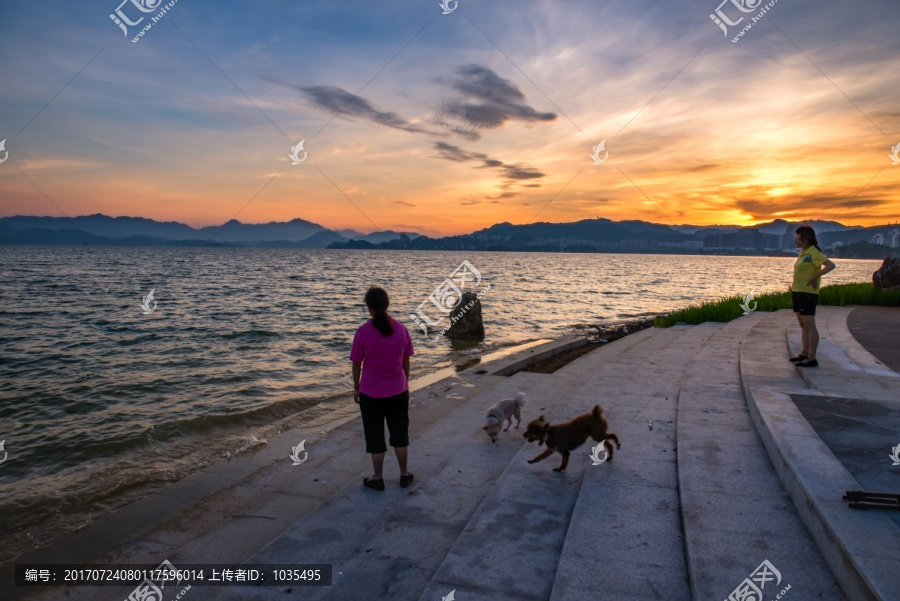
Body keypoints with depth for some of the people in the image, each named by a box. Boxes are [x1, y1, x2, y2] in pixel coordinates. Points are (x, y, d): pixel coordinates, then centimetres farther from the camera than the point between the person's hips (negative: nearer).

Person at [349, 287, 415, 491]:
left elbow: (357, 364, -7)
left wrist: (356, 387, 8)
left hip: (371, 393, -3)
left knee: (375, 436, 12)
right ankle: (404, 475, 30)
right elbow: (406, 361, 3)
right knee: (400, 434, 18)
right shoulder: (401, 329, -6)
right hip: (398, 391, 3)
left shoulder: (363, 331, -15)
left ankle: (377, 478, 25)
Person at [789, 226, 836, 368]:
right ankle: (804, 354, 22)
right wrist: (794, 284, 10)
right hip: (798, 292, 10)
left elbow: (831, 265, -22)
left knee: (810, 326, -7)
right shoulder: (803, 253, 14)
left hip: (808, 293, -10)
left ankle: (812, 359, -4)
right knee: (803, 326, 14)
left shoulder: (813, 253, -13)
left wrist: (814, 278, -20)